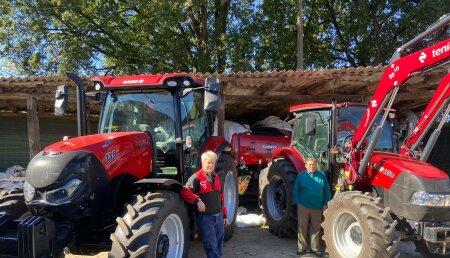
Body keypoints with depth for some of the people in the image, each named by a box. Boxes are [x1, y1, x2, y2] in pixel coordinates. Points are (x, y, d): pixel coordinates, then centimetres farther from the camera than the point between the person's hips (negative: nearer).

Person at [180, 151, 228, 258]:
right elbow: (184, 192, -22)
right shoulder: (196, 177, -11)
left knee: (218, 244, 17)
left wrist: (224, 214, 17)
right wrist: (197, 200, -36)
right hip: (205, 217, -7)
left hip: (218, 216, 7)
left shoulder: (216, 177, 12)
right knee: (211, 246, -3)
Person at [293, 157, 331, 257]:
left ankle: (315, 248, 21)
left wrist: (325, 204, 1)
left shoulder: (322, 176, 1)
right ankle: (301, 247, 15)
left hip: (317, 207, 1)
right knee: (302, 227, 3)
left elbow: (327, 191, 6)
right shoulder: (301, 176, -1)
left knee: (316, 228, 8)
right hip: (303, 206, -1)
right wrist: (297, 202, -4)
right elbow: (296, 190, 3)